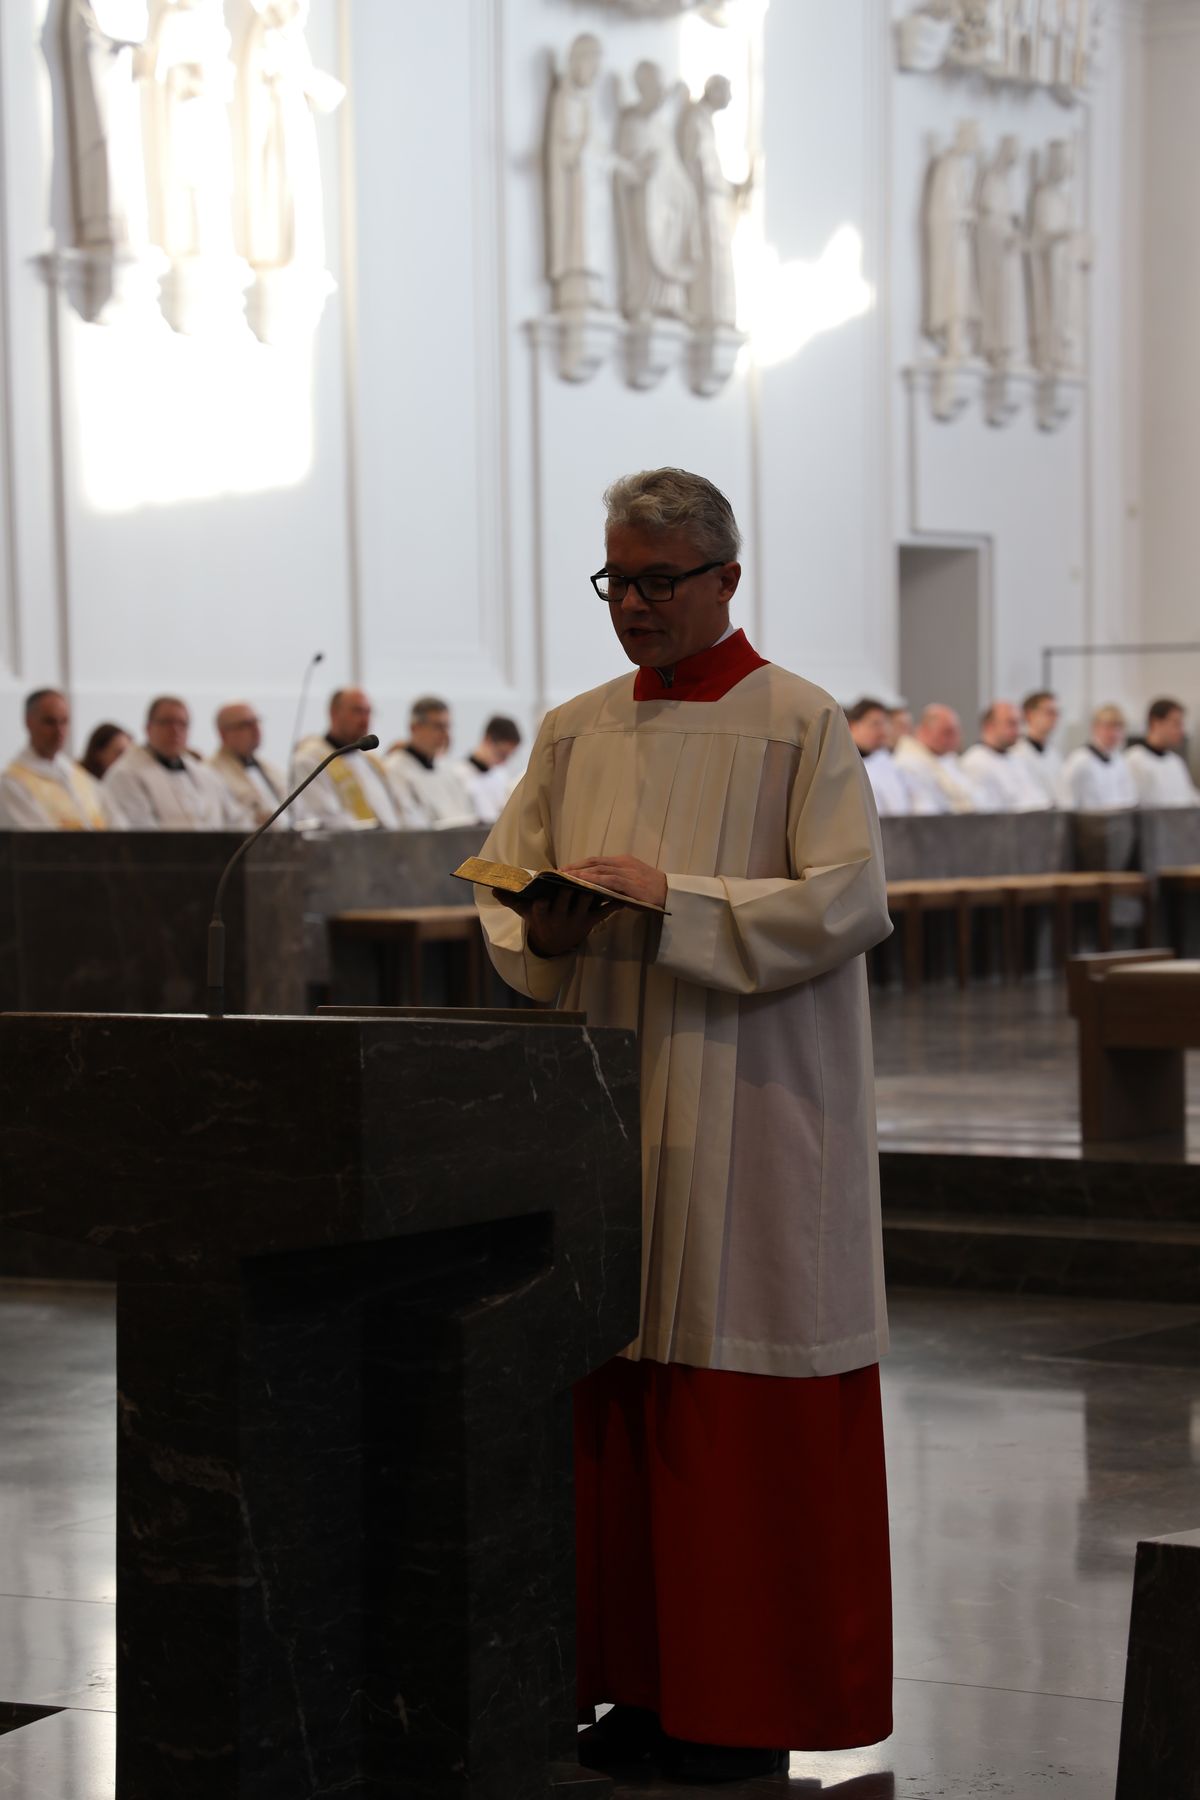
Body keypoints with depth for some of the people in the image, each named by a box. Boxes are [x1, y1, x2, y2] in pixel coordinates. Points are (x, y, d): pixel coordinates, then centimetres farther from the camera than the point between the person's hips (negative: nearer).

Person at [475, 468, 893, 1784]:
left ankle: (756, 1700, 7)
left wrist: (673, 902, -19)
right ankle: (648, 1680, 15)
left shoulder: (801, 726, -4)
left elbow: (847, 900, -13)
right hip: (606, 1111, 5)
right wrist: (543, 927, -7)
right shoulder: (576, 732, 12)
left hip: (750, 1118, -5)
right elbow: (504, 877, 15)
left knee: (749, 1408, -2)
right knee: (616, 1391, 5)